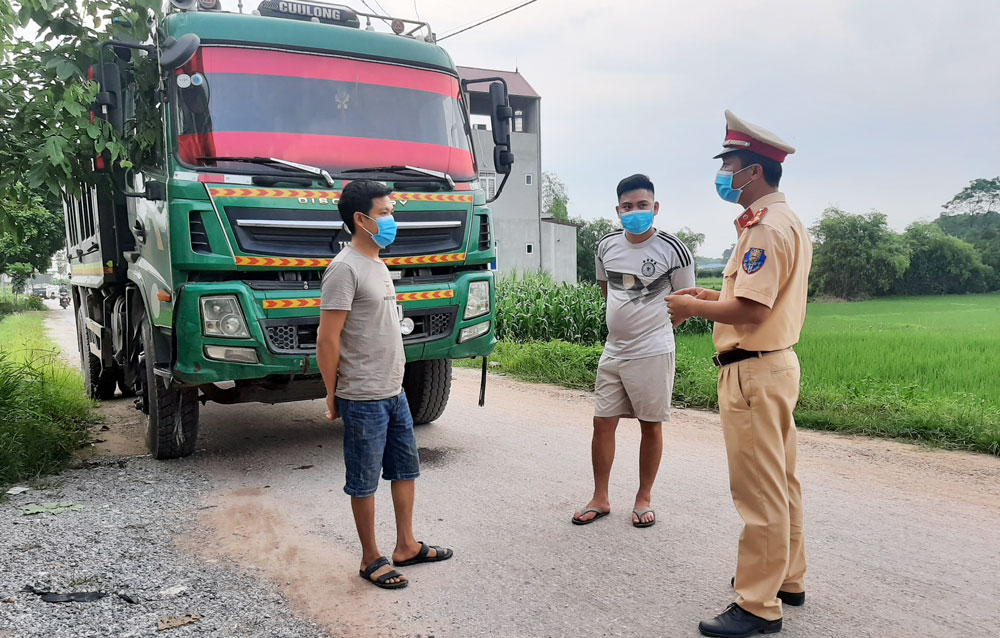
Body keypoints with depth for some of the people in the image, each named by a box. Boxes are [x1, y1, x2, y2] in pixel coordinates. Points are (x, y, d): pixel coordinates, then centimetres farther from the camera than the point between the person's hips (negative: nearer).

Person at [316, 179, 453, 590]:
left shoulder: (378, 265, 12)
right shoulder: (345, 269, -17)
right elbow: (328, 341, -17)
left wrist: (394, 382, 18)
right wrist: (333, 396, -11)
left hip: (394, 391, 9)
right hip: (363, 399, -9)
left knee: (405, 470, 18)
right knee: (365, 482, 6)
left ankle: (406, 546, 32)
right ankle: (371, 559, 21)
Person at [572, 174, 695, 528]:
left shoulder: (672, 250, -9)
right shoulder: (606, 246, 4)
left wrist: (654, 326, 9)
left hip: (652, 353, -4)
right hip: (613, 350, 4)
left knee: (651, 425, 6)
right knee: (602, 422, 6)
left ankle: (644, 499, 22)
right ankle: (600, 499, 19)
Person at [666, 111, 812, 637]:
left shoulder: (766, 229, -18)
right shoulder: (789, 223, 16)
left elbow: (748, 310, -25)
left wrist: (692, 307, -10)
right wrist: (711, 295, 14)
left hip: (754, 372, -11)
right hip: (776, 363, 11)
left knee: (759, 492, -3)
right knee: (780, 482, 19)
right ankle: (787, 579, 34)